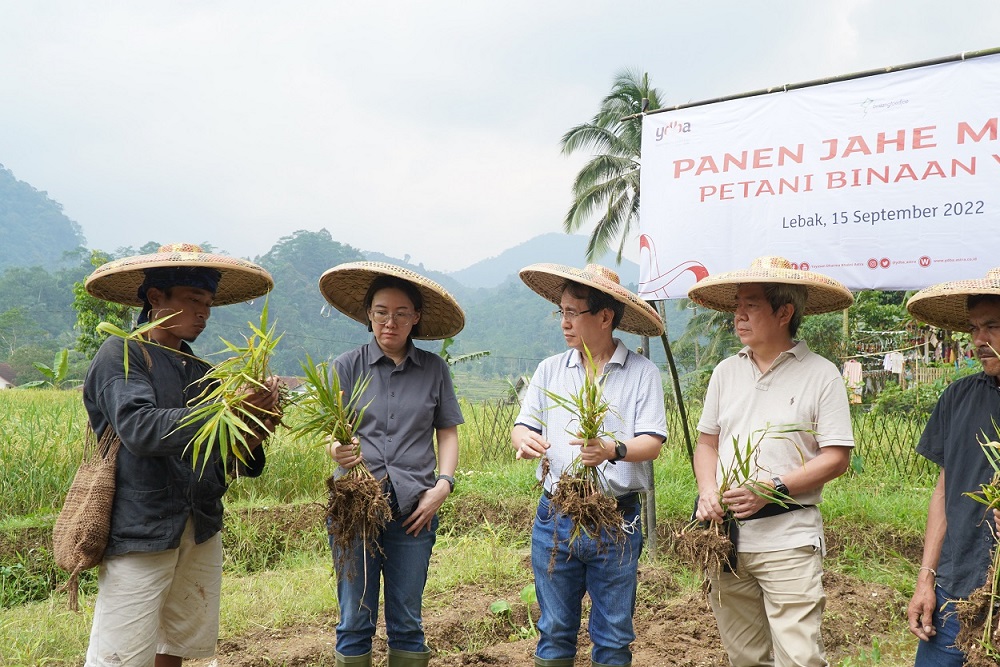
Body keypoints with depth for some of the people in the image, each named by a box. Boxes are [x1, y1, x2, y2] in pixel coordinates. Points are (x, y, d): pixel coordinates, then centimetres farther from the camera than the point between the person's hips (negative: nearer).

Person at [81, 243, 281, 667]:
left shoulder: (201, 372, 13)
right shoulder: (121, 354, -4)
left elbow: (221, 460, 13)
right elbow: (140, 430, -21)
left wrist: (255, 433, -8)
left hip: (201, 534, 6)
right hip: (141, 532, -6)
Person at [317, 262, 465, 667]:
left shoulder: (434, 369, 6)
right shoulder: (347, 367, 3)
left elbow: (447, 433, 9)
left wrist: (444, 484, -5)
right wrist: (337, 450, -24)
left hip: (414, 510, 1)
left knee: (407, 624, 9)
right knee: (355, 622, 5)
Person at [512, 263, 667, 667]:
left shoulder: (642, 373, -3)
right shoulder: (550, 370, 7)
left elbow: (652, 443, -9)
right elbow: (523, 425, 7)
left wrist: (613, 450, -29)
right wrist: (523, 439, -17)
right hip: (555, 517, 3)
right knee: (554, 631, 12)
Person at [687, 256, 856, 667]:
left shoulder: (821, 375, -4)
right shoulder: (726, 372, 11)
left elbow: (836, 459, -8)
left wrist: (773, 489, -18)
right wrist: (708, 492, -4)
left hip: (788, 542, -4)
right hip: (726, 536, 5)